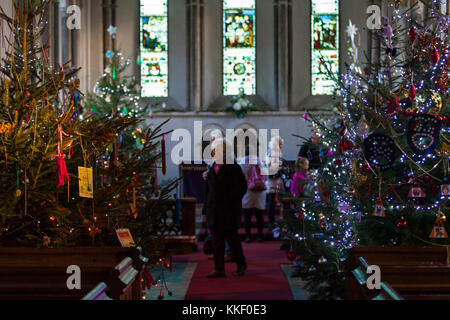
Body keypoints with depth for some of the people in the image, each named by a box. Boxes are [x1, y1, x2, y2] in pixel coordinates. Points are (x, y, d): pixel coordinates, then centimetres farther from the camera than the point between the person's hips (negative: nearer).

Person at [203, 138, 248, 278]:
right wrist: (207, 206, 10)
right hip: (214, 210, 6)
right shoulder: (213, 168, 12)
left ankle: (241, 265, 18)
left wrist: (231, 201, -15)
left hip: (228, 210, -6)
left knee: (231, 237, 1)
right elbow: (209, 189, 15)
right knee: (217, 239, 5)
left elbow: (242, 187, -11)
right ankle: (219, 269, 8)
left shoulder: (233, 168, -9)